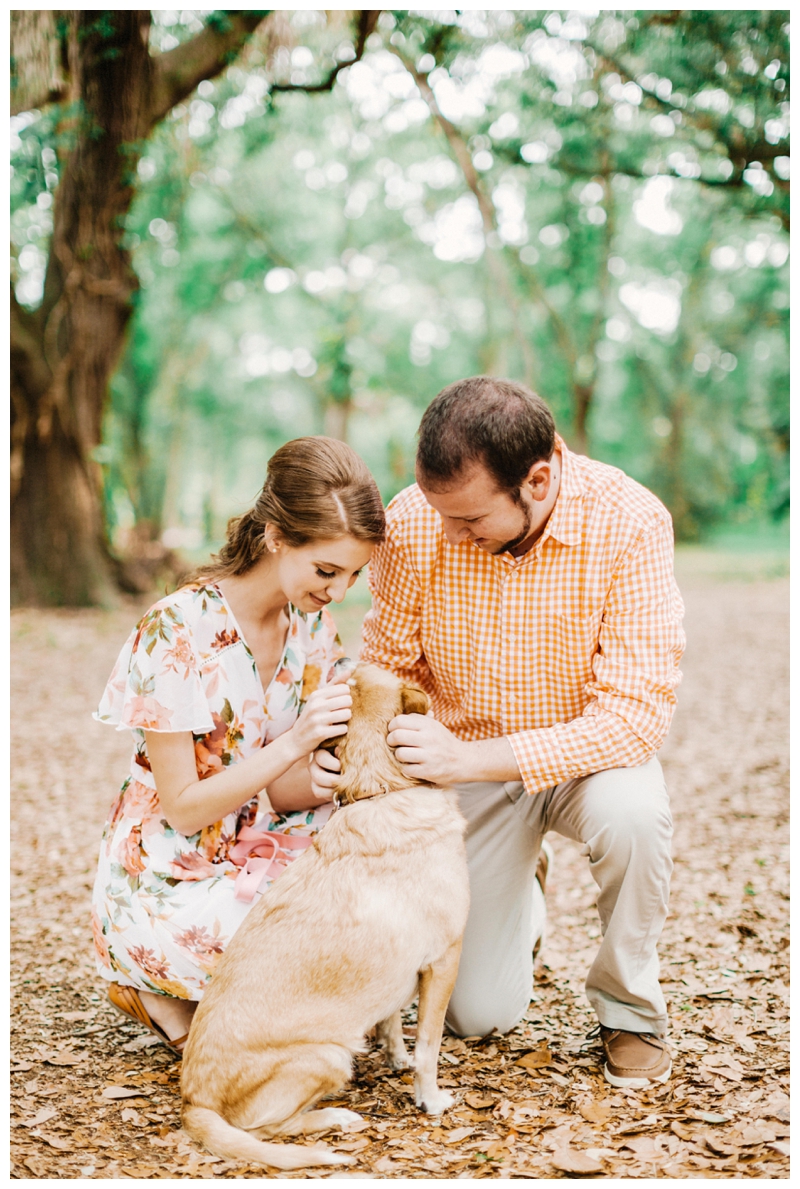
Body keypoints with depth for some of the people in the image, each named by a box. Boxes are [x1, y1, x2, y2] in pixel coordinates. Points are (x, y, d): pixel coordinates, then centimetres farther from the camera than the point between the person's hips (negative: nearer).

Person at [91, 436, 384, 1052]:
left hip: (243, 857, 7)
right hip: (164, 887, -7)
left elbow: (287, 796, -2)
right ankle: (162, 992, 1)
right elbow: (184, 808, -19)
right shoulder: (177, 631, -22)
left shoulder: (310, 625, -1)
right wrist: (294, 742, -30)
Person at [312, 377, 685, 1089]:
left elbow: (637, 712, -30)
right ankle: (519, 903, 35)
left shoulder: (628, 523, -27)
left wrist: (472, 758, -38)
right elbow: (389, 668, -5)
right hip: (470, 767, 2)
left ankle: (631, 1009, -7)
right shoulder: (414, 523, -20)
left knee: (630, 814, -37)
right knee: (479, 1014, -1)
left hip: (587, 754, -1)